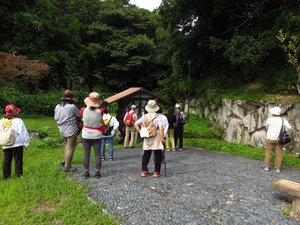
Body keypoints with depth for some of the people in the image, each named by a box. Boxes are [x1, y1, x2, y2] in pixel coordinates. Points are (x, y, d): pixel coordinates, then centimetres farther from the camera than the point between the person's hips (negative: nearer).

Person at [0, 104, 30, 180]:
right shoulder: (18, 121, -14)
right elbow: (23, 133, -13)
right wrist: (26, 143, -4)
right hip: (17, 145, -5)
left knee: (6, 161, 14)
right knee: (18, 160, 6)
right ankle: (18, 174, 12)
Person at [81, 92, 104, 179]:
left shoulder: (84, 110, -12)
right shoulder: (99, 111, -15)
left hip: (86, 135, 1)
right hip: (97, 136, -1)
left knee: (86, 154, 9)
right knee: (97, 154, 7)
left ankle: (86, 173, 15)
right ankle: (97, 173, 11)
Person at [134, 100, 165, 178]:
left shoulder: (144, 116, 3)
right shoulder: (158, 117, -10)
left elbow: (136, 124, 2)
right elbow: (161, 128, -19)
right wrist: (162, 138, -11)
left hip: (147, 139, 4)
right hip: (156, 139, -4)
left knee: (146, 155, 14)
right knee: (158, 156, 7)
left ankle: (144, 171, 18)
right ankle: (156, 172, 10)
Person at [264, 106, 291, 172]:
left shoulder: (269, 120, -11)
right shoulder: (282, 119, -7)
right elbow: (289, 127, -12)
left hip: (270, 139, -1)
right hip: (279, 139, 2)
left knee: (268, 152, 10)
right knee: (278, 153, 9)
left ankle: (266, 166, 12)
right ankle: (277, 168, 12)